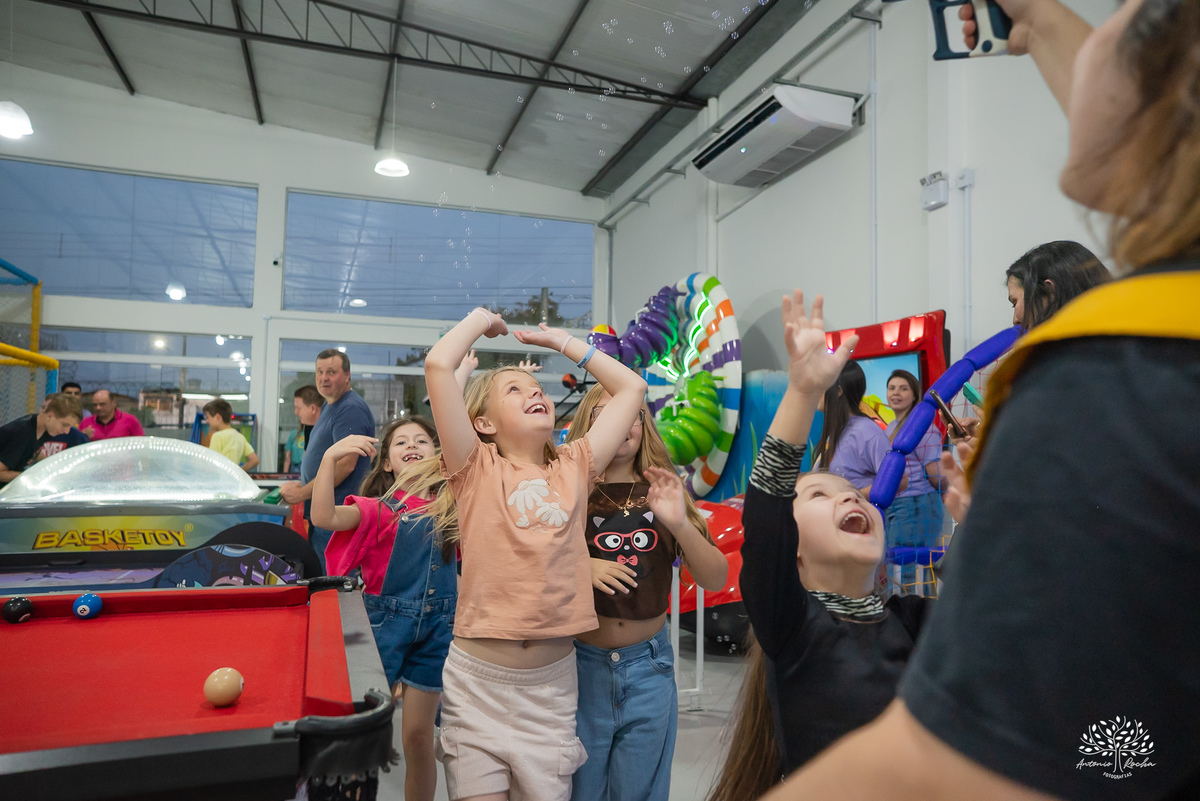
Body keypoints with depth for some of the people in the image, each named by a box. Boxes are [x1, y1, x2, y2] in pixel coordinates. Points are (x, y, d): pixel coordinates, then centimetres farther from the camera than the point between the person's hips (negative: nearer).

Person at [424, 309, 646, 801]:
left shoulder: (574, 468, 5)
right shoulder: (477, 467, -3)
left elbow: (631, 387, 9)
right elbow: (437, 364, -14)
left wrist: (560, 341, 15)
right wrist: (483, 319, 3)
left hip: (553, 682, 3)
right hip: (479, 681, -3)